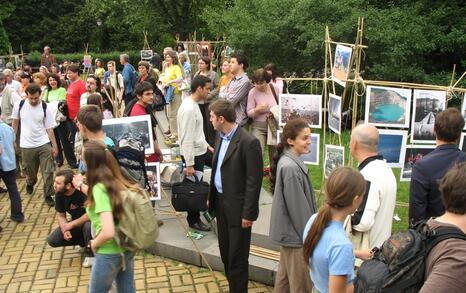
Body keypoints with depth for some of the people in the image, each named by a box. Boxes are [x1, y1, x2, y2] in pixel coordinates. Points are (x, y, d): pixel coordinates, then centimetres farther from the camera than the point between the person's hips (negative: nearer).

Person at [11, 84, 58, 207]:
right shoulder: (19, 105, -5)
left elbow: (49, 129, -3)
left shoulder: (45, 108, -8)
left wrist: (54, 146, -4)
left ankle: (48, 195, 13)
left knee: (48, 171, -2)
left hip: (44, 144, -1)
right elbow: (15, 122, 10)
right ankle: (30, 183, 50)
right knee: (30, 171, 16)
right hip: (26, 145, 1)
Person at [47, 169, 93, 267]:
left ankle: (90, 253, -9)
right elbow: (61, 215, -2)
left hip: (89, 221, -6)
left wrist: (71, 224, -27)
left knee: (89, 226, -40)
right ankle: (85, 242, 12)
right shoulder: (59, 194, -12)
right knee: (52, 240, -7)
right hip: (76, 223, 6)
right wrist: (65, 230, -20)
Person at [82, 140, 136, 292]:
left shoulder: (99, 189, -25)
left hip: (109, 254, -7)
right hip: (127, 249, 7)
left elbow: (108, 232, -30)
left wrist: (94, 244, -12)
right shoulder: (117, 181, -4)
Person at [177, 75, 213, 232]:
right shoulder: (189, 109, -25)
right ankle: (194, 220, 24)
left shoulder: (194, 104, 5)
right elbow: (187, 140, -25)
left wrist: (207, 145, 19)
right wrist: (189, 164, -23)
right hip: (194, 154, -10)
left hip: (201, 149, 10)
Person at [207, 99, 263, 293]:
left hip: (237, 207, -8)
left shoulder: (249, 142, -20)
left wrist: (248, 213, -17)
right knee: (225, 252, 20)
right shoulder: (220, 137, 5)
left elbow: (254, 181, -19)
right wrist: (211, 197, 14)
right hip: (220, 202, 8)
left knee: (237, 256, 4)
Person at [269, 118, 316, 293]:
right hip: (295, 232, -10)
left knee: (285, 275, 23)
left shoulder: (290, 161, 5)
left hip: (289, 230, 10)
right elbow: (298, 207, -23)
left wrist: (308, 230, 19)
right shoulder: (290, 167, -26)